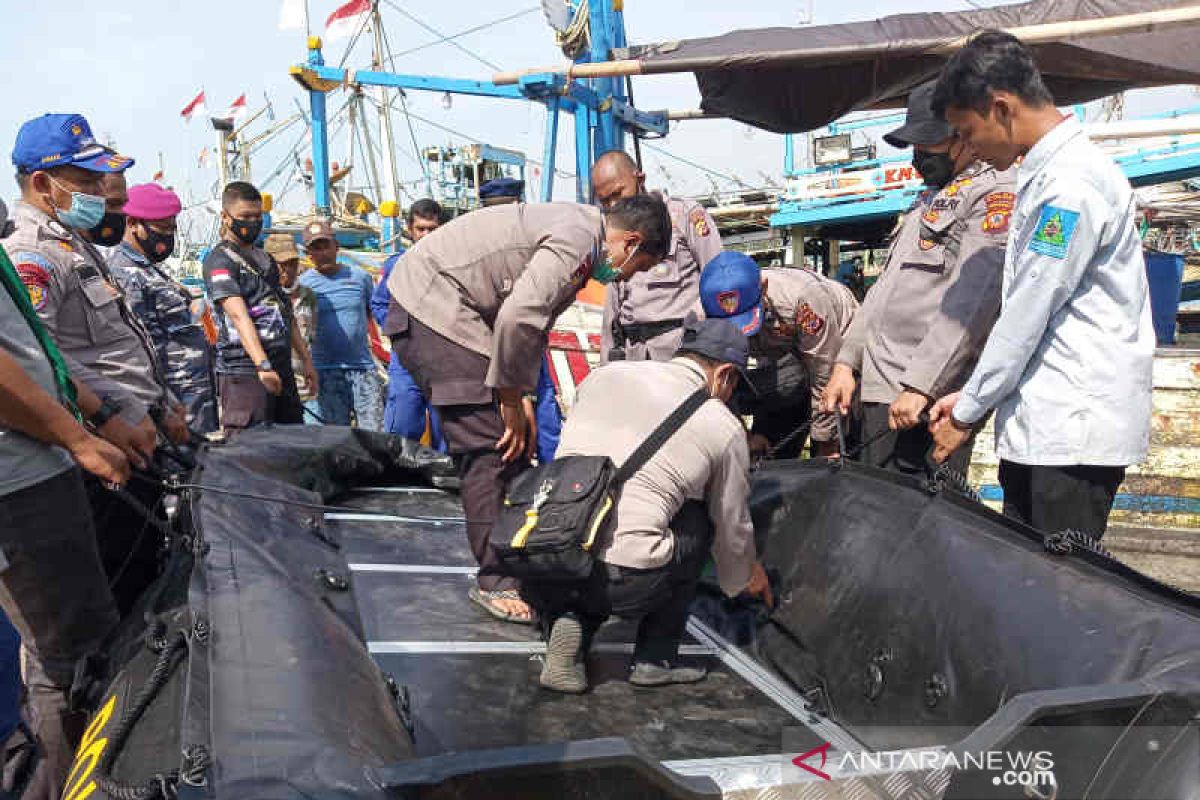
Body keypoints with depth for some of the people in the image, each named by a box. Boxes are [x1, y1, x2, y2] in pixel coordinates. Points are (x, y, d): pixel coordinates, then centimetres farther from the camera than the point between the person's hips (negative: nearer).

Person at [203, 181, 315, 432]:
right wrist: (263, 365, -30)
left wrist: (306, 359, 20)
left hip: (282, 367, 8)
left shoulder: (264, 258, 21)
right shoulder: (220, 260, -6)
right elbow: (239, 315, -19)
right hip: (245, 372, -8)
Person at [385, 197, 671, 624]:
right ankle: (497, 583, -2)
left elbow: (534, 326, 19)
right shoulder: (579, 238, -18)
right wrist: (513, 403, -17)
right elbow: (518, 319, -29)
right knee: (492, 447, -10)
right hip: (432, 308, -10)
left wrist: (522, 401, 10)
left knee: (514, 440, 11)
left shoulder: (576, 228, 15)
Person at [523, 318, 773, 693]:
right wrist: (747, 577, 44)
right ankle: (657, 657, 19)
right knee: (697, 519, 23)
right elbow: (732, 528, 21)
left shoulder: (604, 374, 17)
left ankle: (568, 621, 7)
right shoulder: (724, 428, 8)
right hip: (623, 584, -4)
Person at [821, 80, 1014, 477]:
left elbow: (973, 300, -18)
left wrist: (920, 386, -22)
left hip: (926, 397, -9)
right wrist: (846, 361, 17)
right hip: (880, 387, 9)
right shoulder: (932, 196, 24)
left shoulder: (997, 191, -7)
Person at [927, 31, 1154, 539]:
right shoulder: (1045, 176, 16)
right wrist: (972, 397, 15)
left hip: (1075, 432, -9)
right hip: (1041, 426, 9)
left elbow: (1026, 316, -15)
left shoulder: (1071, 182, -16)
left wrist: (967, 414, -5)